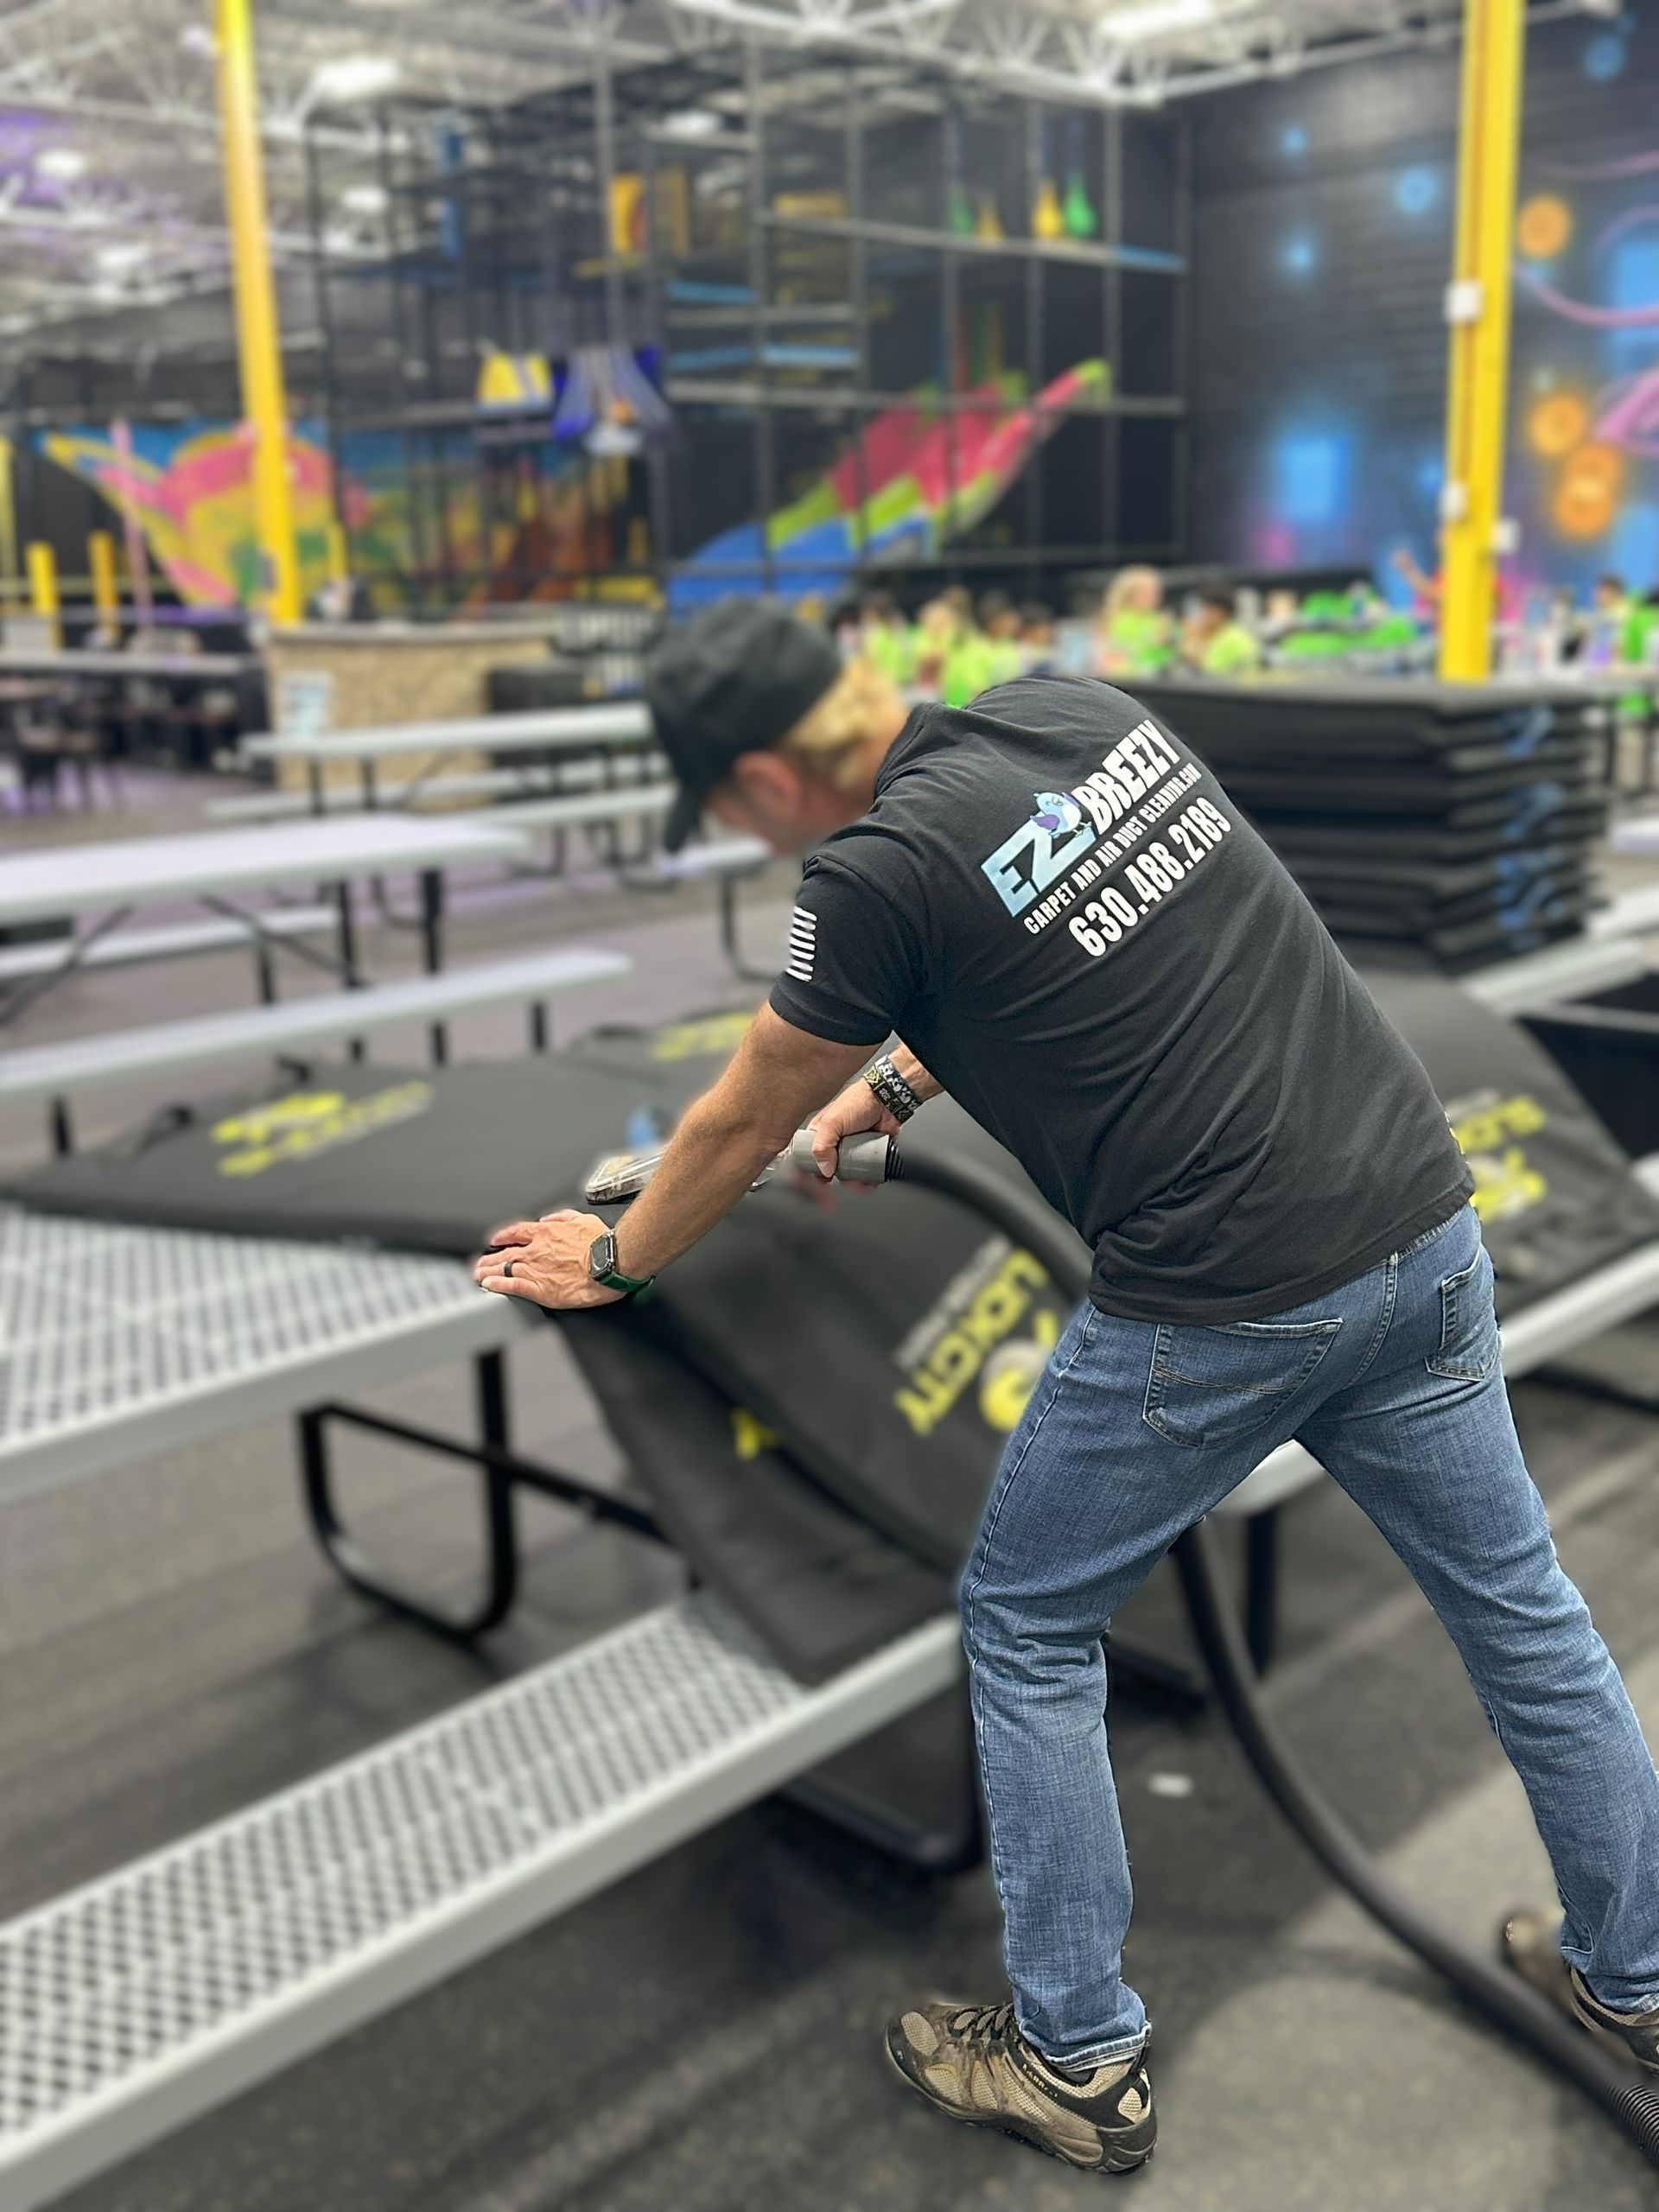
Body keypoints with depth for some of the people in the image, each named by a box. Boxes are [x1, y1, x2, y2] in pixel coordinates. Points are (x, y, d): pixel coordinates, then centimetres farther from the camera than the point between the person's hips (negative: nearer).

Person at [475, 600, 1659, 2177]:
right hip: (1421, 1226, 8)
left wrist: (611, 1261, 21)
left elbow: (742, 1124, 4)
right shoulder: (1080, 713, 8)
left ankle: (1079, 2062, 26)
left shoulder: (875, 875, -12)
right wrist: (894, 1085, 33)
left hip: (1222, 1307, -8)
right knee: (1514, 1602, 22)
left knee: (1027, 1631, 13)